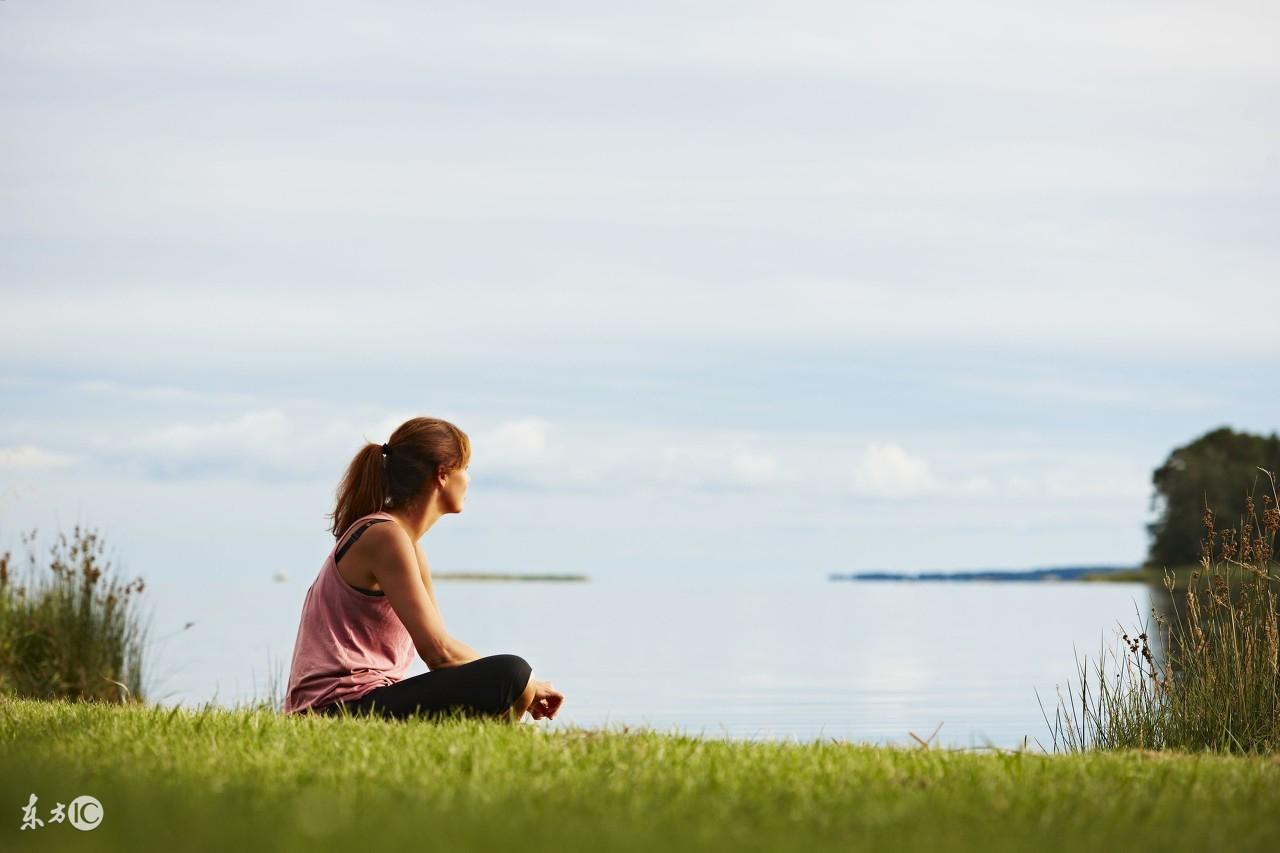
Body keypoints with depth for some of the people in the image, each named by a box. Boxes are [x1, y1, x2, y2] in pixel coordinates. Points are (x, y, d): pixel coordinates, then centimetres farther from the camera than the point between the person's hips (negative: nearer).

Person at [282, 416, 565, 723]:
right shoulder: (385, 537, -11)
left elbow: (438, 643, 18)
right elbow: (438, 652, -17)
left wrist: (523, 687, 6)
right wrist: (525, 684, -4)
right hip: (344, 707, -11)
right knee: (513, 675, -20)